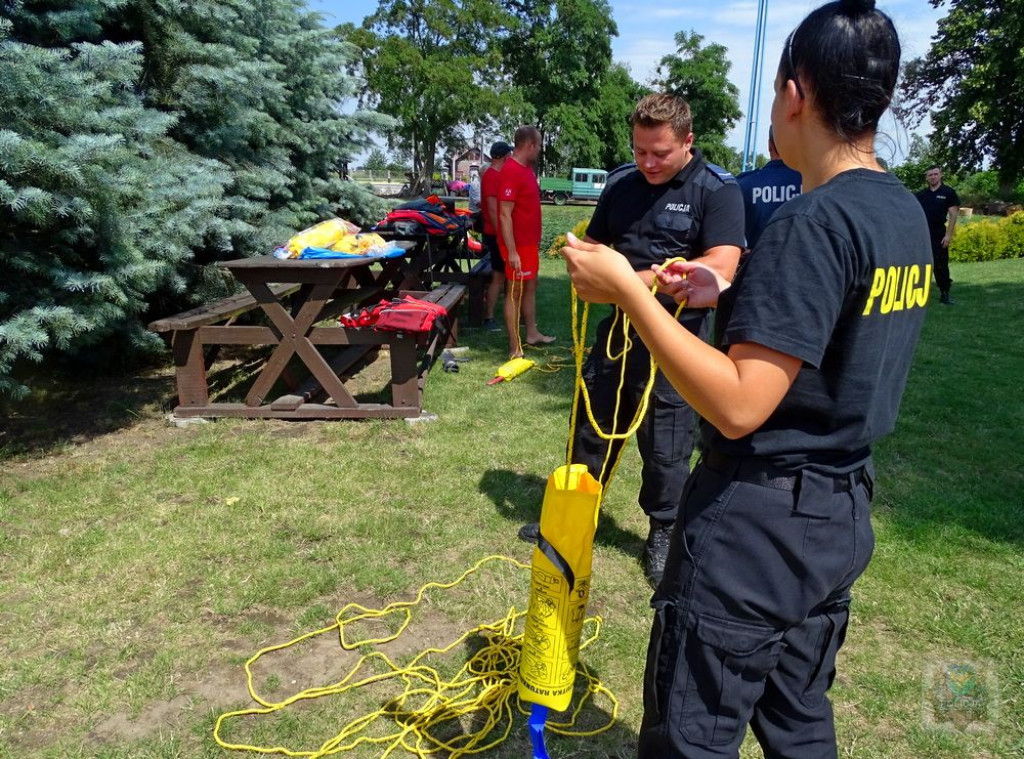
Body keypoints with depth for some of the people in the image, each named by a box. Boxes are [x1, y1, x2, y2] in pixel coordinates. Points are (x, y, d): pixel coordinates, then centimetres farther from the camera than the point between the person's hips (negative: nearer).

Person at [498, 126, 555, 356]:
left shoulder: (526, 168, 10)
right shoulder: (511, 171, -20)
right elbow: (504, 215, -23)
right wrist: (511, 252, -25)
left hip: (529, 241, 10)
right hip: (518, 245, -10)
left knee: (530, 287, 18)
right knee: (515, 293, -3)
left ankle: (532, 334, 32)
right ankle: (515, 348, 4)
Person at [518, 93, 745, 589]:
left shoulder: (717, 189, -11)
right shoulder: (621, 182, 7)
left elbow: (720, 268, -22)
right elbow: (594, 245, 16)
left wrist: (638, 279, -24)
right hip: (618, 329, 6)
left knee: (665, 445, 7)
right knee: (591, 426, 16)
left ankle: (663, 534, 28)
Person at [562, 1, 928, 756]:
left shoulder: (812, 222, -22)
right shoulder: (906, 215, 6)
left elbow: (738, 406, -27)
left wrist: (629, 290, -22)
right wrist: (731, 296, 12)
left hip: (758, 524, -9)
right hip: (841, 513, 9)